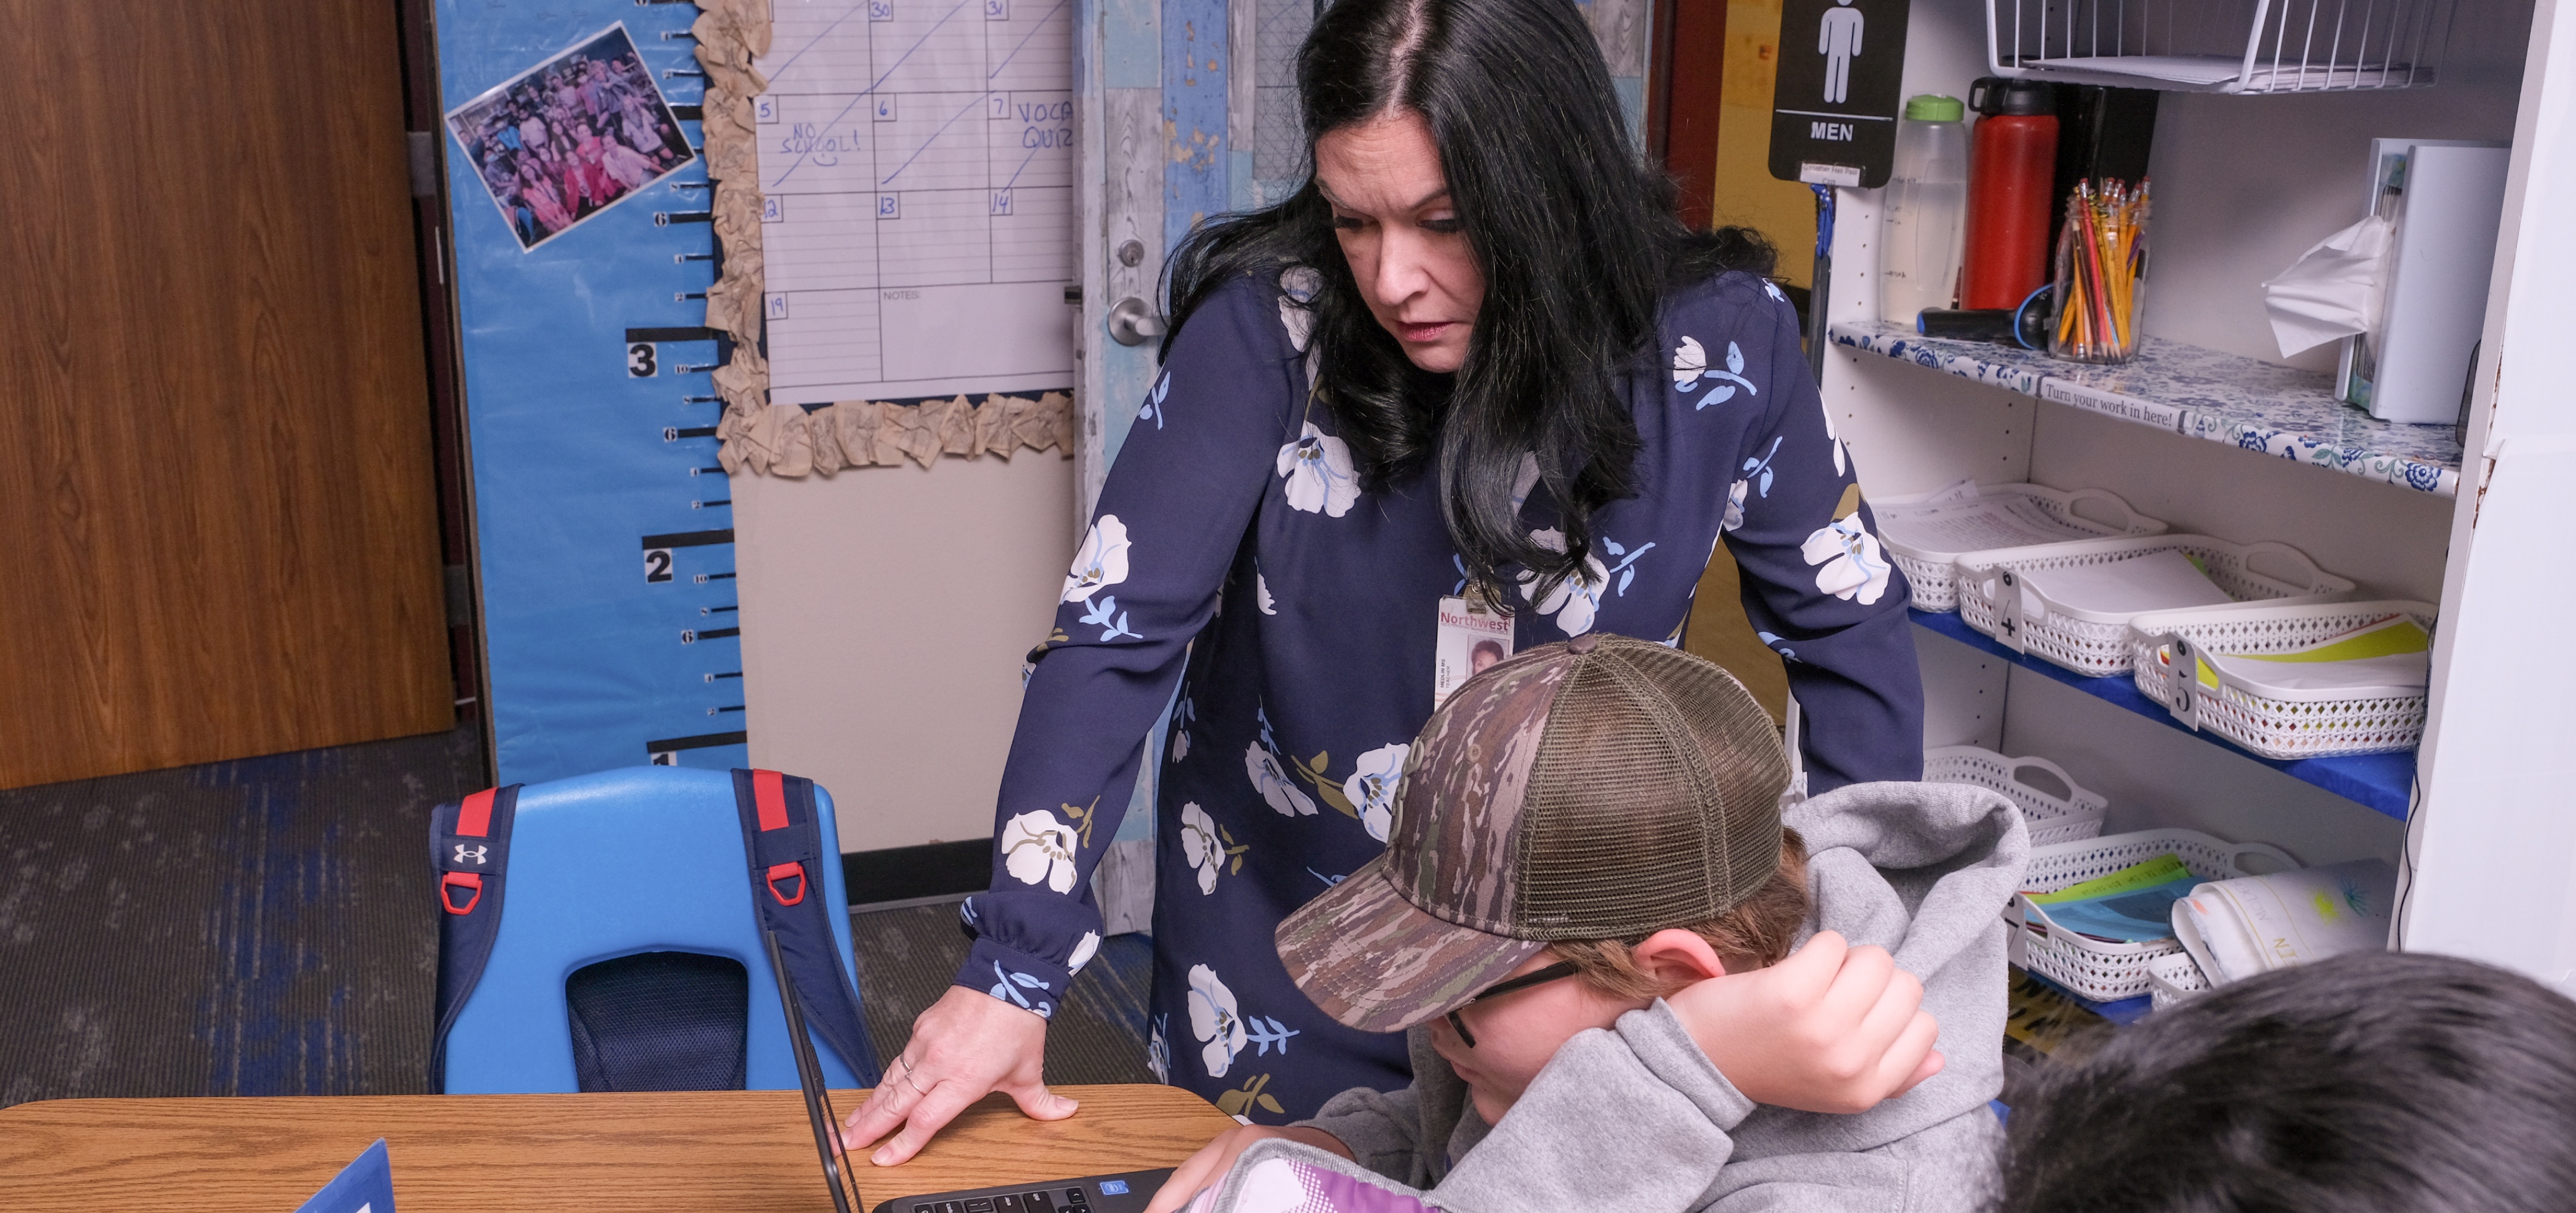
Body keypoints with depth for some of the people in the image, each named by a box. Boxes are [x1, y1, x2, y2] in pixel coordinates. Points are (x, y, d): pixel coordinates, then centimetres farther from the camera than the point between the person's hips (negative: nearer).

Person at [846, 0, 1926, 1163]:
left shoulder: (1718, 338, -16)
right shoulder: (1270, 322, -21)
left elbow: (1852, 631, -5)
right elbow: (1118, 629, -21)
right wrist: (1013, 972, -24)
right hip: (1281, 953, 0)